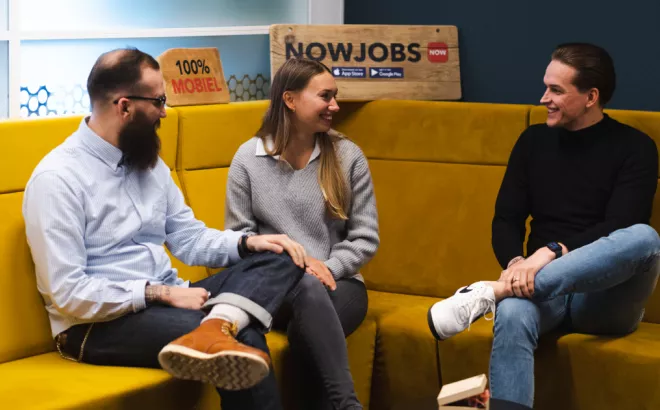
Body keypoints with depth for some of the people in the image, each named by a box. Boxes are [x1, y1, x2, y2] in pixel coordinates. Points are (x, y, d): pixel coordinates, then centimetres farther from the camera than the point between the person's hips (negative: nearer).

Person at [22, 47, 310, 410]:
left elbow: (189, 239, 15)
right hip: (99, 323, -9)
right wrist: (160, 293, -19)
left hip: (165, 300, 9)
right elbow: (67, 293, -19)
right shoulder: (57, 178, -13)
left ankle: (215, 331, -38)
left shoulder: (148, 161, 13)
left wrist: (247, 243, -5)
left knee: (277, 260, -17)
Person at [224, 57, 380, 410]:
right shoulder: (248, 158, 3)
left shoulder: (348, 156, 5)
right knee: (308, 286, -38)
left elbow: (366, 237, 4)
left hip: (338, 284, 1)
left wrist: (329, 268, -13)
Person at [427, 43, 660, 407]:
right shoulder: (534, 140, 11)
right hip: (545, 288, 2)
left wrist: (552, 252, -28)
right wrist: (517, 264, -16)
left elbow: (618, 228, -13)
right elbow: (506, 220, 7)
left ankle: (494, 292, -35)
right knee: (512, 315, -36)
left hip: (606, 298, -2)